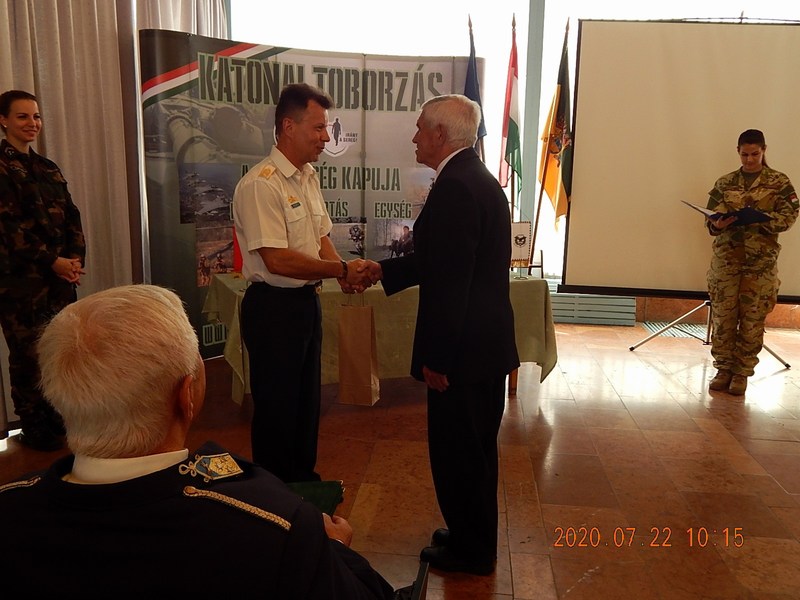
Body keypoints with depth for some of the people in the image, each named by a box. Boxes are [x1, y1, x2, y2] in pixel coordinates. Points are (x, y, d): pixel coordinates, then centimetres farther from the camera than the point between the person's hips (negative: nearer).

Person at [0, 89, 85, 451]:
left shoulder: (48, 169, 16)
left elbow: (71, 218, 11)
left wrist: (75, 258, -4)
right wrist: (52, 262, -13)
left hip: (61, 274, 6)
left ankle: (58, 420, 22)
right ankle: (35, 429, 15)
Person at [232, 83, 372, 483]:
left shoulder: (308, 176, 8)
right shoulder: (260, 185, -20)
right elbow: (277, 259, -25)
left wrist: (343, 274, -6)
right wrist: (342, 269, -19)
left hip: (307, 300, 9)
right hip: (273, 307, -9)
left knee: (307, 398, 21)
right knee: (277, 405, 6)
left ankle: (303, 478, 40)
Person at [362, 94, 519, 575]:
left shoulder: (454, 188, -21)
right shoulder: (480, 179, 12)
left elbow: (449, 280, -25)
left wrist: (436, 358, -20)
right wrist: (383, 270, 16)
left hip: (465, 347, -10)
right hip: (488, 341, 10)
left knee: (458, 450, 7)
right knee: (475, 446, 22)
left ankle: (471, 551, 26)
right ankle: (474, 536, 40)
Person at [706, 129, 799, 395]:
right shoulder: (724, 183, 9)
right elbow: (711, 218, 7)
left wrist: (762, 219, -21)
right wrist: (717, 225, -16)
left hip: (761, 260, -1)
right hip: (726, 257, 1)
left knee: (753, 318, 2)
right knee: (723, 315, 1)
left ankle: (742, 372, 13)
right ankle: (724, 368, 15)